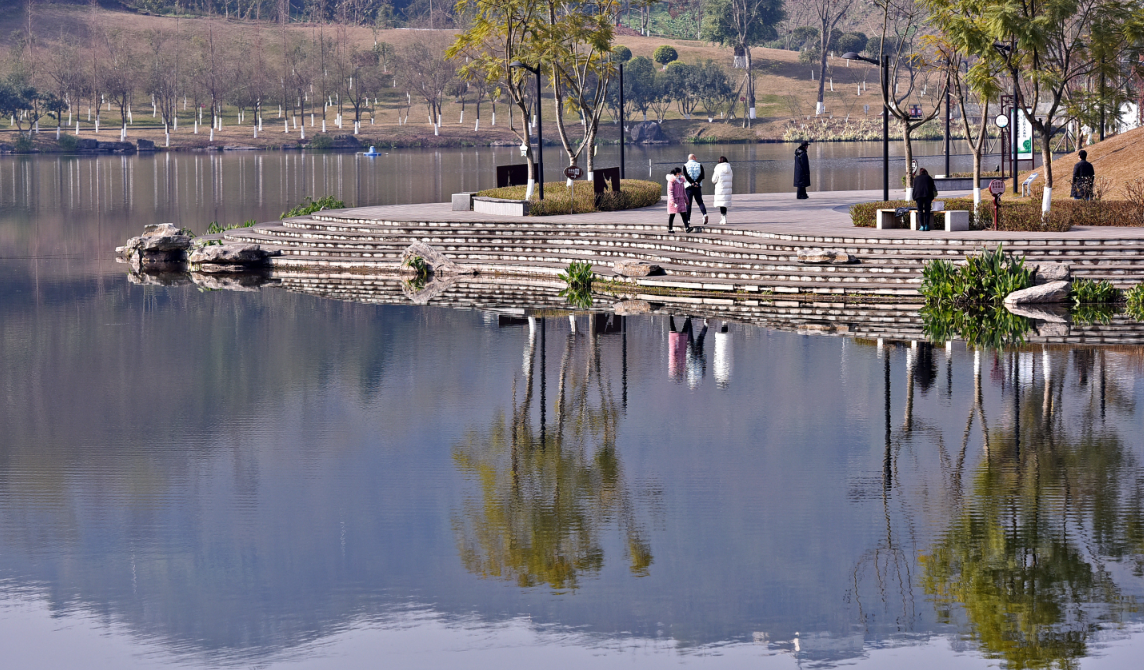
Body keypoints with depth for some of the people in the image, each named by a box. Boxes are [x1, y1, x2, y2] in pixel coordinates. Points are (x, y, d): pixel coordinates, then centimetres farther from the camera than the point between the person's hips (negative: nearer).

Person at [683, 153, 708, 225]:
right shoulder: (699, 165, 6)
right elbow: (702, 175, -4)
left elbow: (686, 176, -11)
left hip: (689, 187, -2)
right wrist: (696, 182, -11)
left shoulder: (685, 166, 1)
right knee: (700, 201, 7)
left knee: (688, 203, 3)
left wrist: (692, 183, -13)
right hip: (698, 187, 2)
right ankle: (704, 214, -18)